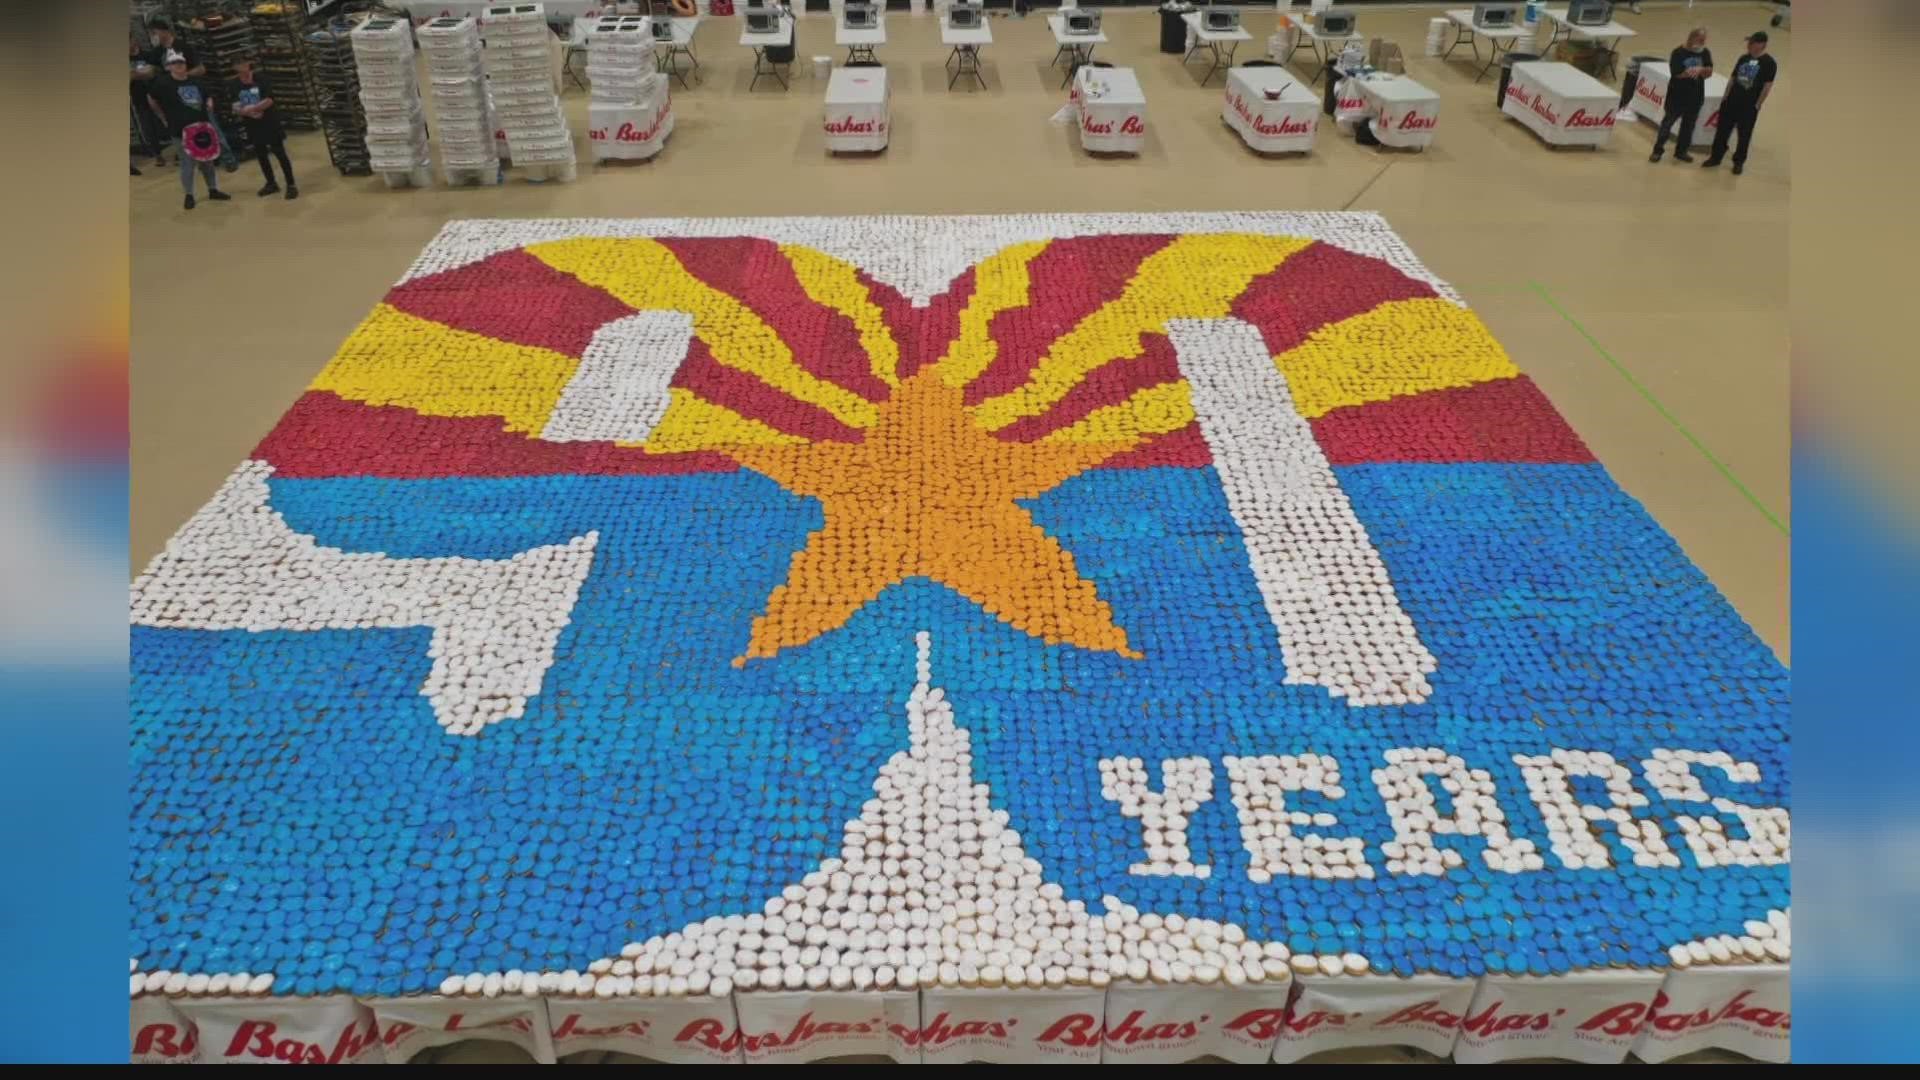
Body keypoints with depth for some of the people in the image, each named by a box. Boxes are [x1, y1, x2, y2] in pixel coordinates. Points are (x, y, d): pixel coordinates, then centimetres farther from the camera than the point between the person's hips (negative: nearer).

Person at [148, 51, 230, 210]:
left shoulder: (196, 82, 5)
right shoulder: (163, 83, -8)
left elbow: (208, 96, 21)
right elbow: (151, 99, 3)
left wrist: (209, 104, -1)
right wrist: (164, 116, 5)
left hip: (202, 127, 5)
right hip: (181, 130, -5)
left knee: (207, 161, 14)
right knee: (187, 163, -1)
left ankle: (213, 190, 27)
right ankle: (189, 195, 11)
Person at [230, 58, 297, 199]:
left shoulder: (260, 78, -11)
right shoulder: (236, 84, 0)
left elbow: (269, 100, -19)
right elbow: (235, 106, -3)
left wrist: (252, 108, -22)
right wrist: (248, 112, -19)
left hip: (270, 122, -5)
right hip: (253, 125, 5)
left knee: (280, 153, -3)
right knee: (260, 154, 13)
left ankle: (291, 185, 2)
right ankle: (271, 183, 27)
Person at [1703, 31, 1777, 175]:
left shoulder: (1768, 62, -9)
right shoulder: (1743, 58, 8)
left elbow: (1767, 86, -11)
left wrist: (1757, 105, -14)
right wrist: (1725, 97, 9)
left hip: (1749, 106, -5)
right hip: (1732, 102, 5)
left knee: (1744, 136, 5)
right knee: (1723, 131, 8)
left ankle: (1739, 162, 15)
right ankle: (1715, 158, 19)